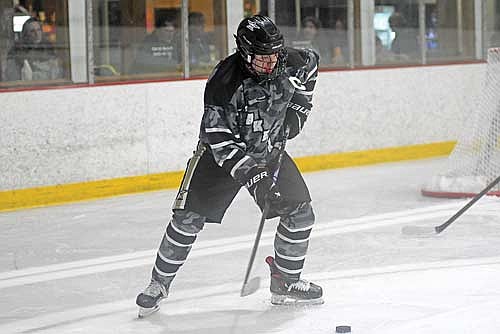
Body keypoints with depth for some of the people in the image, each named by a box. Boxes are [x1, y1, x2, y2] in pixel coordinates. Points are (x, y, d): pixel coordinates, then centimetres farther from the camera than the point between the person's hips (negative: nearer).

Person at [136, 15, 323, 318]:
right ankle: (159, 283, 6)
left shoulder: (290, 62, -17)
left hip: (269, 149, 4)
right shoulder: (224, 82, -31)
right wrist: (252, 176, -35)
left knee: (300, 212, -5)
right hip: (222, 152, -4)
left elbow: (311, 64, 10)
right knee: (189, 216, -10)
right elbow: (221, 140, -30)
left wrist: (297, 108, 2)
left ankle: (286, 284, 11)